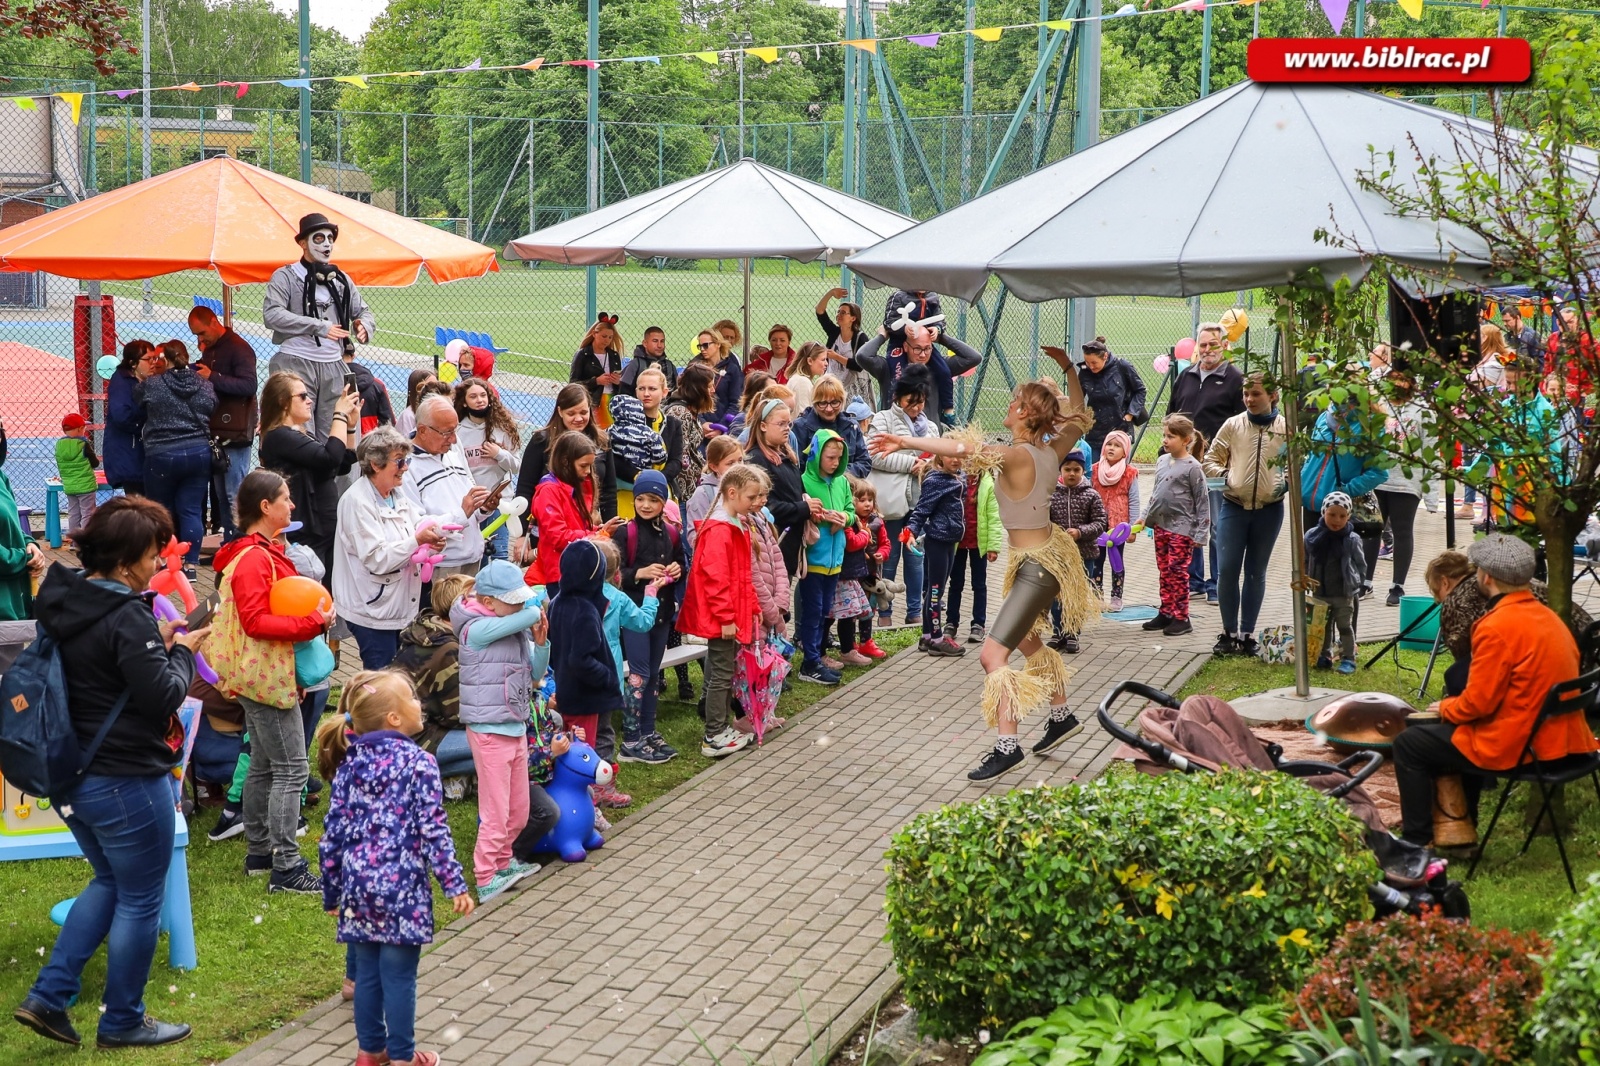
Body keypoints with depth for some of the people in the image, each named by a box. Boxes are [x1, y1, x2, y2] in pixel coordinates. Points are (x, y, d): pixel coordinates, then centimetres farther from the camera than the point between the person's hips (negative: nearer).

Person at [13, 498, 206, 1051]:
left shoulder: (62, 603, 3)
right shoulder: (127, 619, -24)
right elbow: (164, 697, -22)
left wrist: (156, 644, 5)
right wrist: (181, 651, -6)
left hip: (71, 777, 9)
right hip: (126, 783, -9)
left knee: (109, 882, 26)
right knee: (140, 900, 10)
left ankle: (48, 997, 20)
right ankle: (123, 1021, 23)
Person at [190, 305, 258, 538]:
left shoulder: (238, 348, -8)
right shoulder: (209, 350, 18)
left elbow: (248, 385, -19)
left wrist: (212, 377, -20)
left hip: (234, 433, -9)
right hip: (216, 432, 9)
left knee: (234, 494, -10)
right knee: (221, 494, 9)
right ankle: (229, 541, 12)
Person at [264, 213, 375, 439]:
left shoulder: (341, 279, 17)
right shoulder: (285, 276, -1)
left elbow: (363, 311, 23)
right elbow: (271, 315, -14)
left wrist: (365, 327, -4)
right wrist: (318, 327, -19)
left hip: (333, 366, 5)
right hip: (296, 364, -5)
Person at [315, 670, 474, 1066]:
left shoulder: (349, 764, 6)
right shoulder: (417, 763, -9)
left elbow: (332, 833, 8)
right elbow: (433, 830, -13)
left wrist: (331, 891, 17)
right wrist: (454, 884, -9)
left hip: (358, 886, 5)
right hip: (401, 888, -5)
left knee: (367, 971, 15)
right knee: (399, 974, 4)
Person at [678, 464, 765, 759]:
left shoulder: (737, 526, 13)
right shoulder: (719, 530, -19)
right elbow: (715, 578, -23)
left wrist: (752, 607, 17)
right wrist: (725, 617, -22)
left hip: (733, 613, 10)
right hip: (720, 616, -10)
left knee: (724, 670, 15)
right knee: (721, 673, -4)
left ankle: (721, 727, 24)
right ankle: (714, 739, 1)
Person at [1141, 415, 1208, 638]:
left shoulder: (1192, 467, -10)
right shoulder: (1162, 461, 10)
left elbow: (1201, 501, -10)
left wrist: (1200, 533, -13)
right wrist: (1145, 517, 15)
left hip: (1182, 528, -7)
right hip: (1161, 525, 7)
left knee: (1176, 572, -6)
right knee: (1165, 572, 12)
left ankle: (1181, 618, 0)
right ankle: (1166, 613, 19)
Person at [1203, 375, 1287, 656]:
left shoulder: (1286, 429, -1)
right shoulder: (1233, 425, 1)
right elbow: (1211, 458, 8)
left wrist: (1287, 482, -11)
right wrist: (1222, 475, -11)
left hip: (1269, 509, 0)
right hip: (1233, 506, 0)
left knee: (1256, 573, 9)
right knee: (1228, 569, -5)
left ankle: (1247, 634, 17)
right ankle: (1229, 632, 7)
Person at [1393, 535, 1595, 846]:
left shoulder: (1497, 627, -20)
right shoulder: (1548, 616, 8)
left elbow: (1478, 701, -18)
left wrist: (1445, 708, 2)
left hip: (1515, 747, -9)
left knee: (1408, 744, 5)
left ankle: (1416, 842, 10)